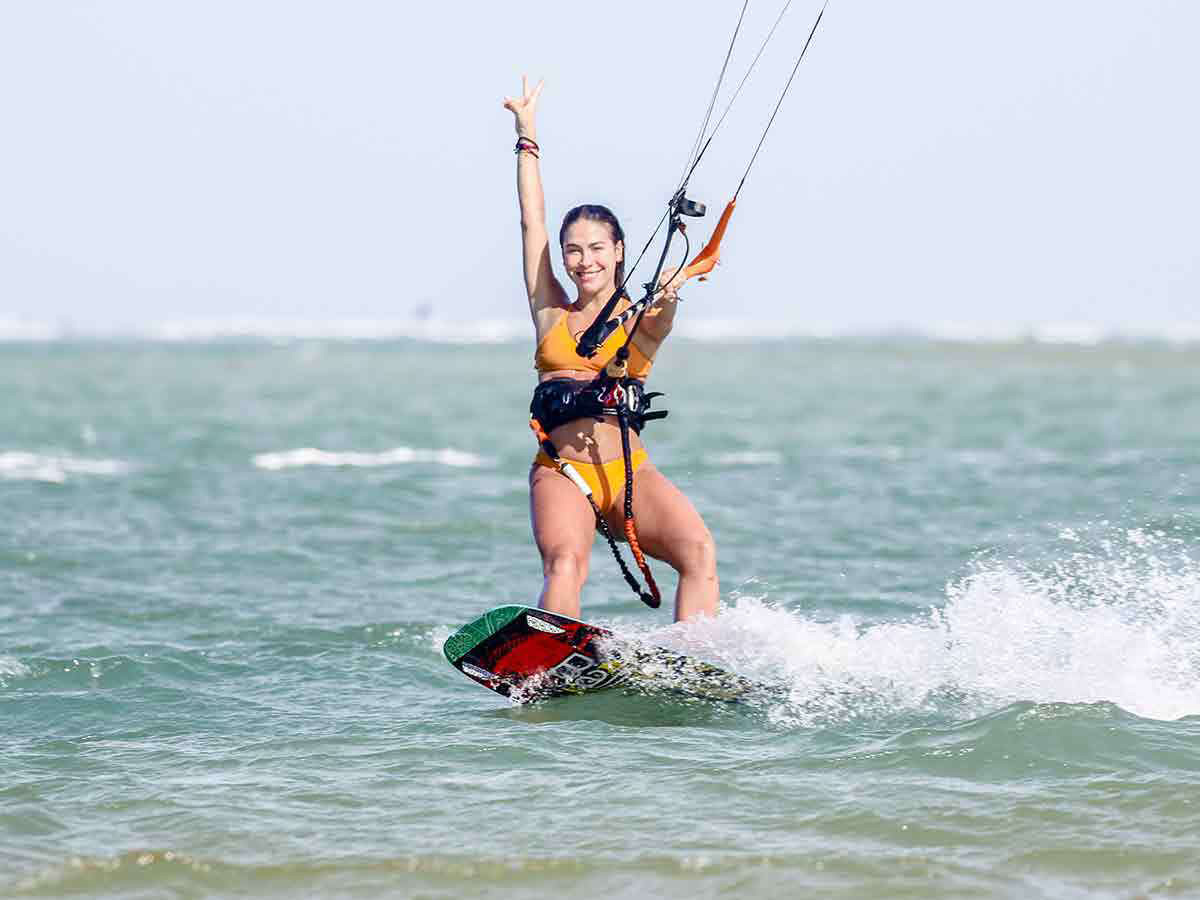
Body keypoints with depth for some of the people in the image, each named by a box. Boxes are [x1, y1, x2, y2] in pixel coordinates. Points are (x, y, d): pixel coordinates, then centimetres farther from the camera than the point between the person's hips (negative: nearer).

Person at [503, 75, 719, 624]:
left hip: (630, 472, 0)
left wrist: (666, 300, -39)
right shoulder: (551, 314, 15)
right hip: (560, 473, 0)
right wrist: (527, 136, 13)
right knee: (565, 562, -30)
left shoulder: (642, 320, 10)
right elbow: (531, 222, 13)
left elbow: (657, 323, -15)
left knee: (698, 549, -25)